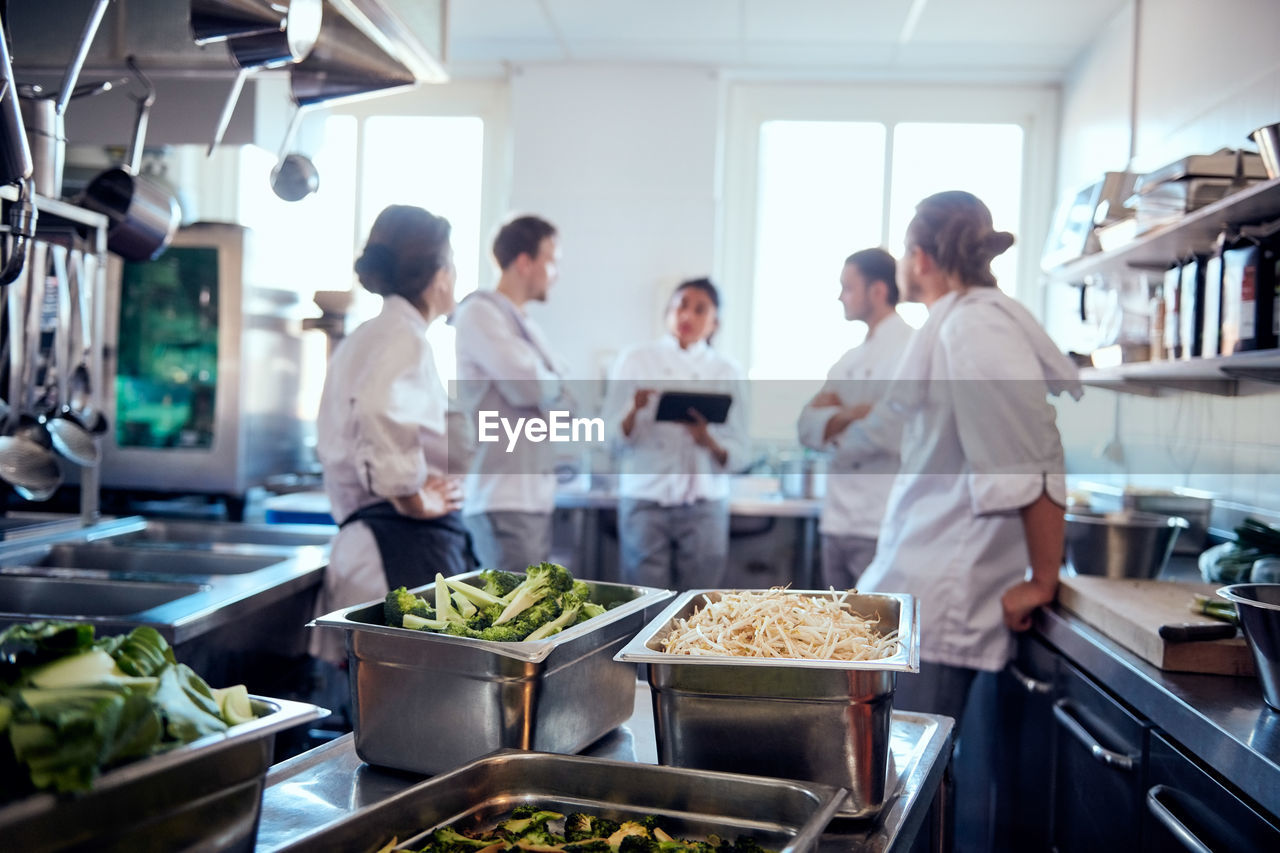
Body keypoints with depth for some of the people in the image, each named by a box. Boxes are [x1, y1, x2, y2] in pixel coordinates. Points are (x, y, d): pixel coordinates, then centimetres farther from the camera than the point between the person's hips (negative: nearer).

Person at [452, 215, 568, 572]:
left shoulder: (525, 324, 19)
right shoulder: (479, 313, -8)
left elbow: (558, 399, 19)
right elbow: (528, 385, -18)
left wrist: (550, 392, -3)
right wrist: (557, 391, 2)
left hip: (535, 494, 9)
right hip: (503, 498, -9)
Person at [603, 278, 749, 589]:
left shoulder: (727, 371, 8)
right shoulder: (635, 361, 6)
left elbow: (739, 455, 4)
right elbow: (612, 437, 0)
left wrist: (709, 442, -15)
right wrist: (634, 410, -18)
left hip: (704, 503, 1)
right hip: (645, 499, -1)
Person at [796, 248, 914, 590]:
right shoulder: (850, 359, 17)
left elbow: (897, 433, -18)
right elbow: (807, 429, 8)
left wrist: (838, 416, -5)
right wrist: (848, 417, -11)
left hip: (882, 531, -7)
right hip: (837, 522, 7)